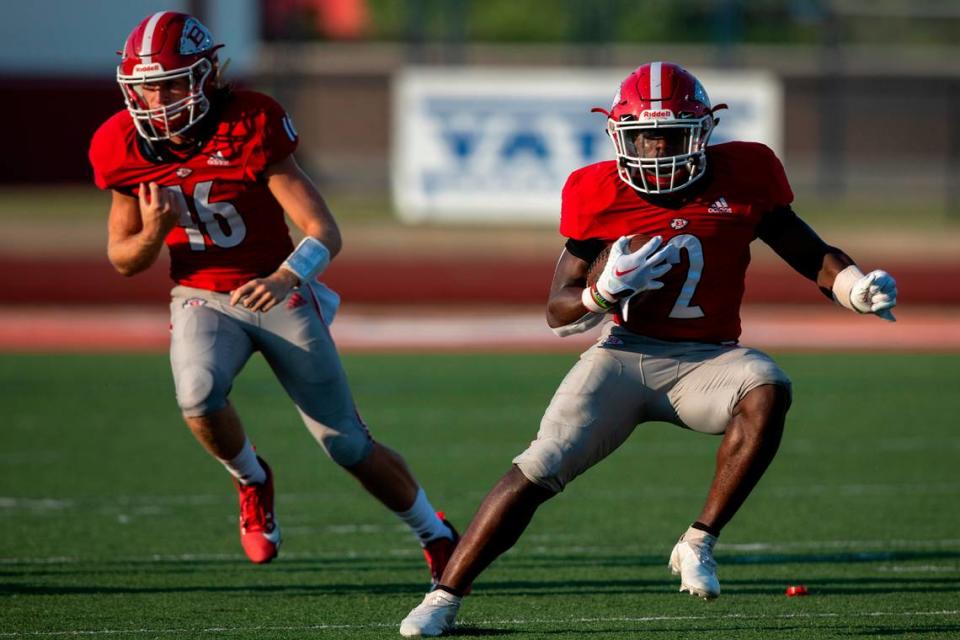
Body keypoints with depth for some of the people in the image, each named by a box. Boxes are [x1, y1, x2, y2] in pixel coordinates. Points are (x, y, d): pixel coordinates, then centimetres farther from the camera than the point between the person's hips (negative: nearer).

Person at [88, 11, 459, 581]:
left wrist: (287, 277, -45)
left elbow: (325, 232, -24)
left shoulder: (249, 128, -21)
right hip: (202, 299, 2)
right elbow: (123, 261, 3)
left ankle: (436, 536, 24)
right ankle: (251, 481, 1)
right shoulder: (128, 149, -9)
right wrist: (154, 232, -21)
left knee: (349, 445, 0)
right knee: (199, 396, -31)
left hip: (280, 295, -2)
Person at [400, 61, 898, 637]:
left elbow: (810, 254, 6)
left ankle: (699, 544, -20)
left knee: (769, 390, -32)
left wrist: (861, 288, -15)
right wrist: (607, 291, -21)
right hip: (624, 356, -1)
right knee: (537, 471, -15)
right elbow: (560, 314, 1)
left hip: (705, 361, 1)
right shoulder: (599, 194, -4)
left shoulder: (742, 176, -3)